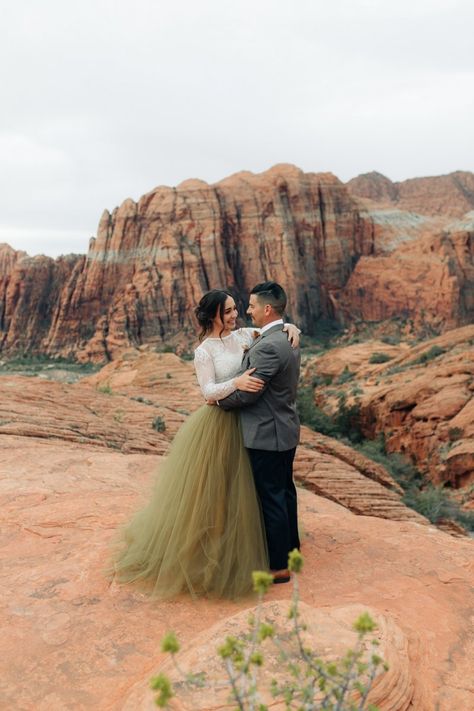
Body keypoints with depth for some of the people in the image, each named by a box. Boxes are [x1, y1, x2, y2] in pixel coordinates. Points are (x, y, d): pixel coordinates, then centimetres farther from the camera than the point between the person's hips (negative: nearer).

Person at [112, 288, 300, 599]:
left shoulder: (243, 336, 3)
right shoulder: (204, 351, -13)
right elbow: (209, 391, -20)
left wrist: (289, 326, -11)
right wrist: (237, 383, -37)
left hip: (241, 426, 6)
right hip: (215, 426, -6)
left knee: (233, 493, 17)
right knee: (202, 492, 5)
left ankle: (230, 554, 35)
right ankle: (187, 552, 25)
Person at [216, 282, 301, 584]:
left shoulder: (268, 346, -25)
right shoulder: (288, 338, 7)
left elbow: (248, 392, -21)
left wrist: (219, 401, -6)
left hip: (267, 434, -10)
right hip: (286, 429, 10)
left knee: (271, 498, 1)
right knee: (285, 491, 22)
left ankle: (279, 566, 13)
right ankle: (291, 546, 38)